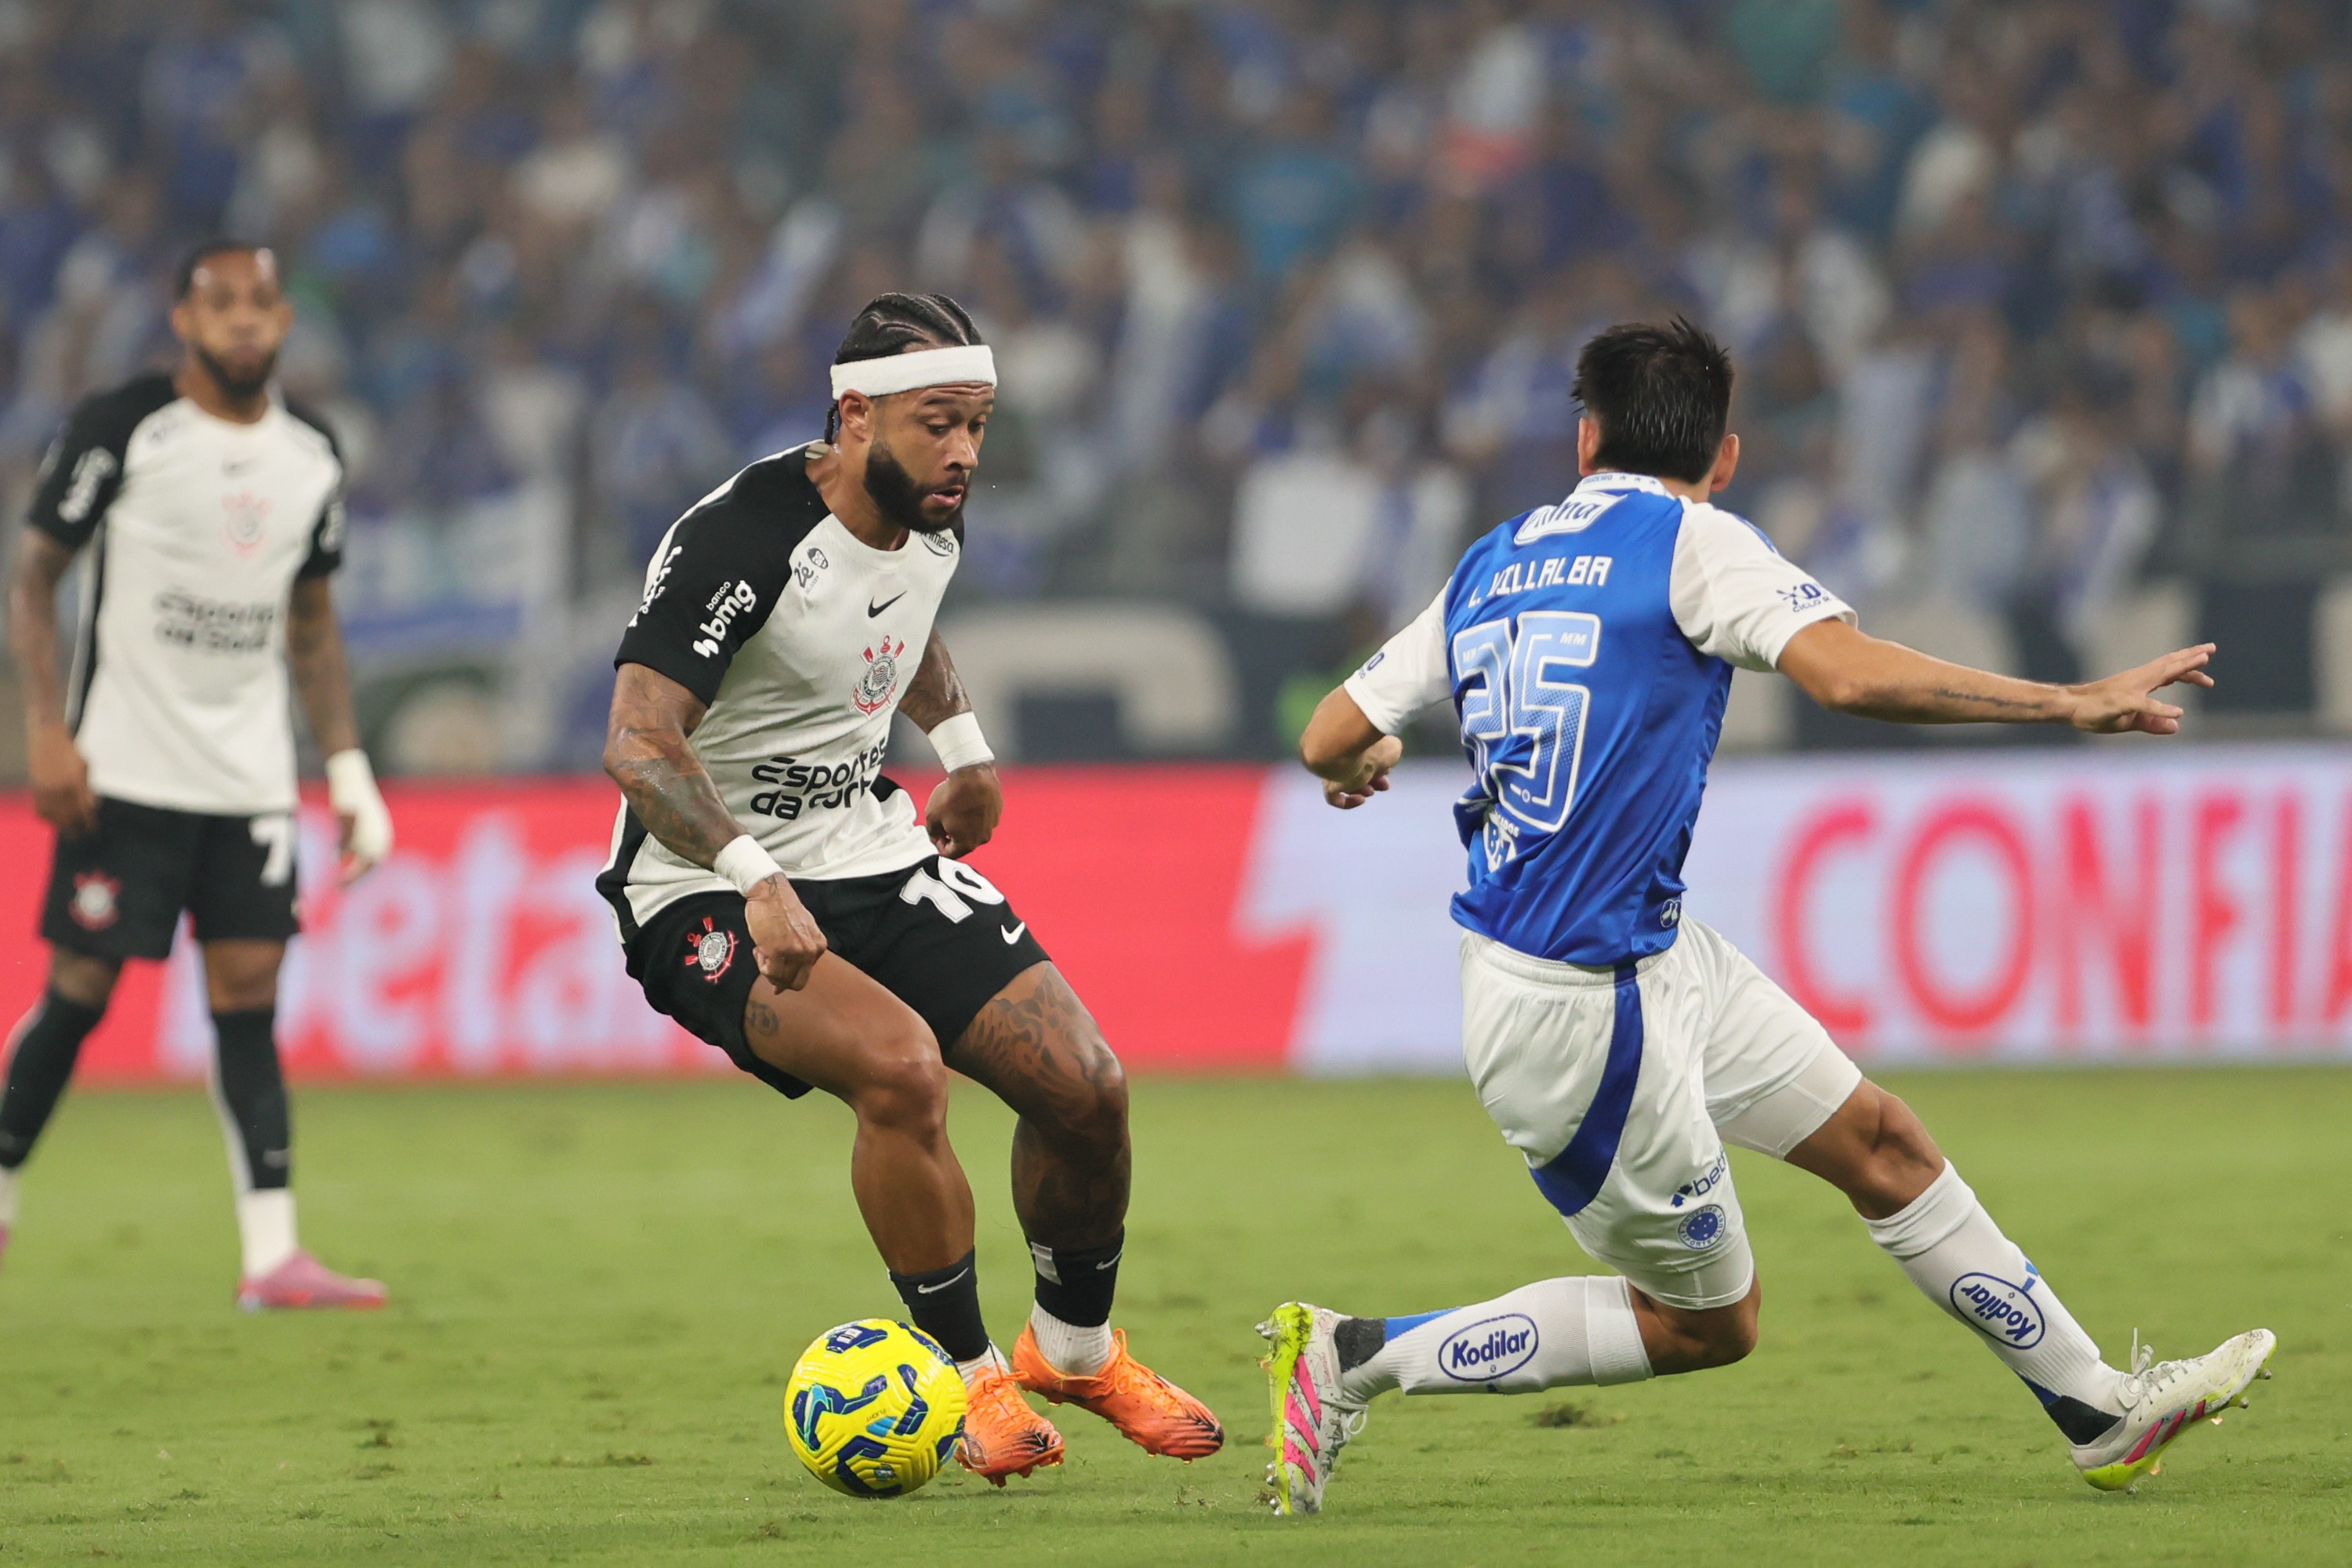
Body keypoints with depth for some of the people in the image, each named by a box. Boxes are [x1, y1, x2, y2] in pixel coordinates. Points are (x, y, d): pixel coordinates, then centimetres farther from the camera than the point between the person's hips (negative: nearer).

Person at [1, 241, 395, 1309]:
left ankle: (272, 1253, -9)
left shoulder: (311, 457, 9)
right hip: (124, 770, -4)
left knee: (249, 998, -3)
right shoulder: (120, 429, -6)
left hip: (251, 778, 4)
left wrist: (347, 765, 11)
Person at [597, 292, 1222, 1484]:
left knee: (1084, 1085, -4)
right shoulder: (739, 540, -25)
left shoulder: (932, 521, 1)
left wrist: (961, 742, 28)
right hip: (708, 894, -7)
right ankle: (972, 1382, -12)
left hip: (870, 852, 7)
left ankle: (1076, 1349, 24)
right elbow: (637, 744, -34)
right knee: (900, 1063, -32)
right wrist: (754, 880, -45)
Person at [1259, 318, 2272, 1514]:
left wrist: (1360, 766, 36)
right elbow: (1849, 674, -26)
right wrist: (2070, 704, -20)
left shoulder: (1493, 564, 9)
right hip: (1578, 1010, -9)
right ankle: (1352, 1360, 7)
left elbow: (1333, 740, 11)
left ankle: (2102, 1412, 23)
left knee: (1879, 1141, 14)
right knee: (1704, 1321, 4)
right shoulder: (1691, 541, -12)